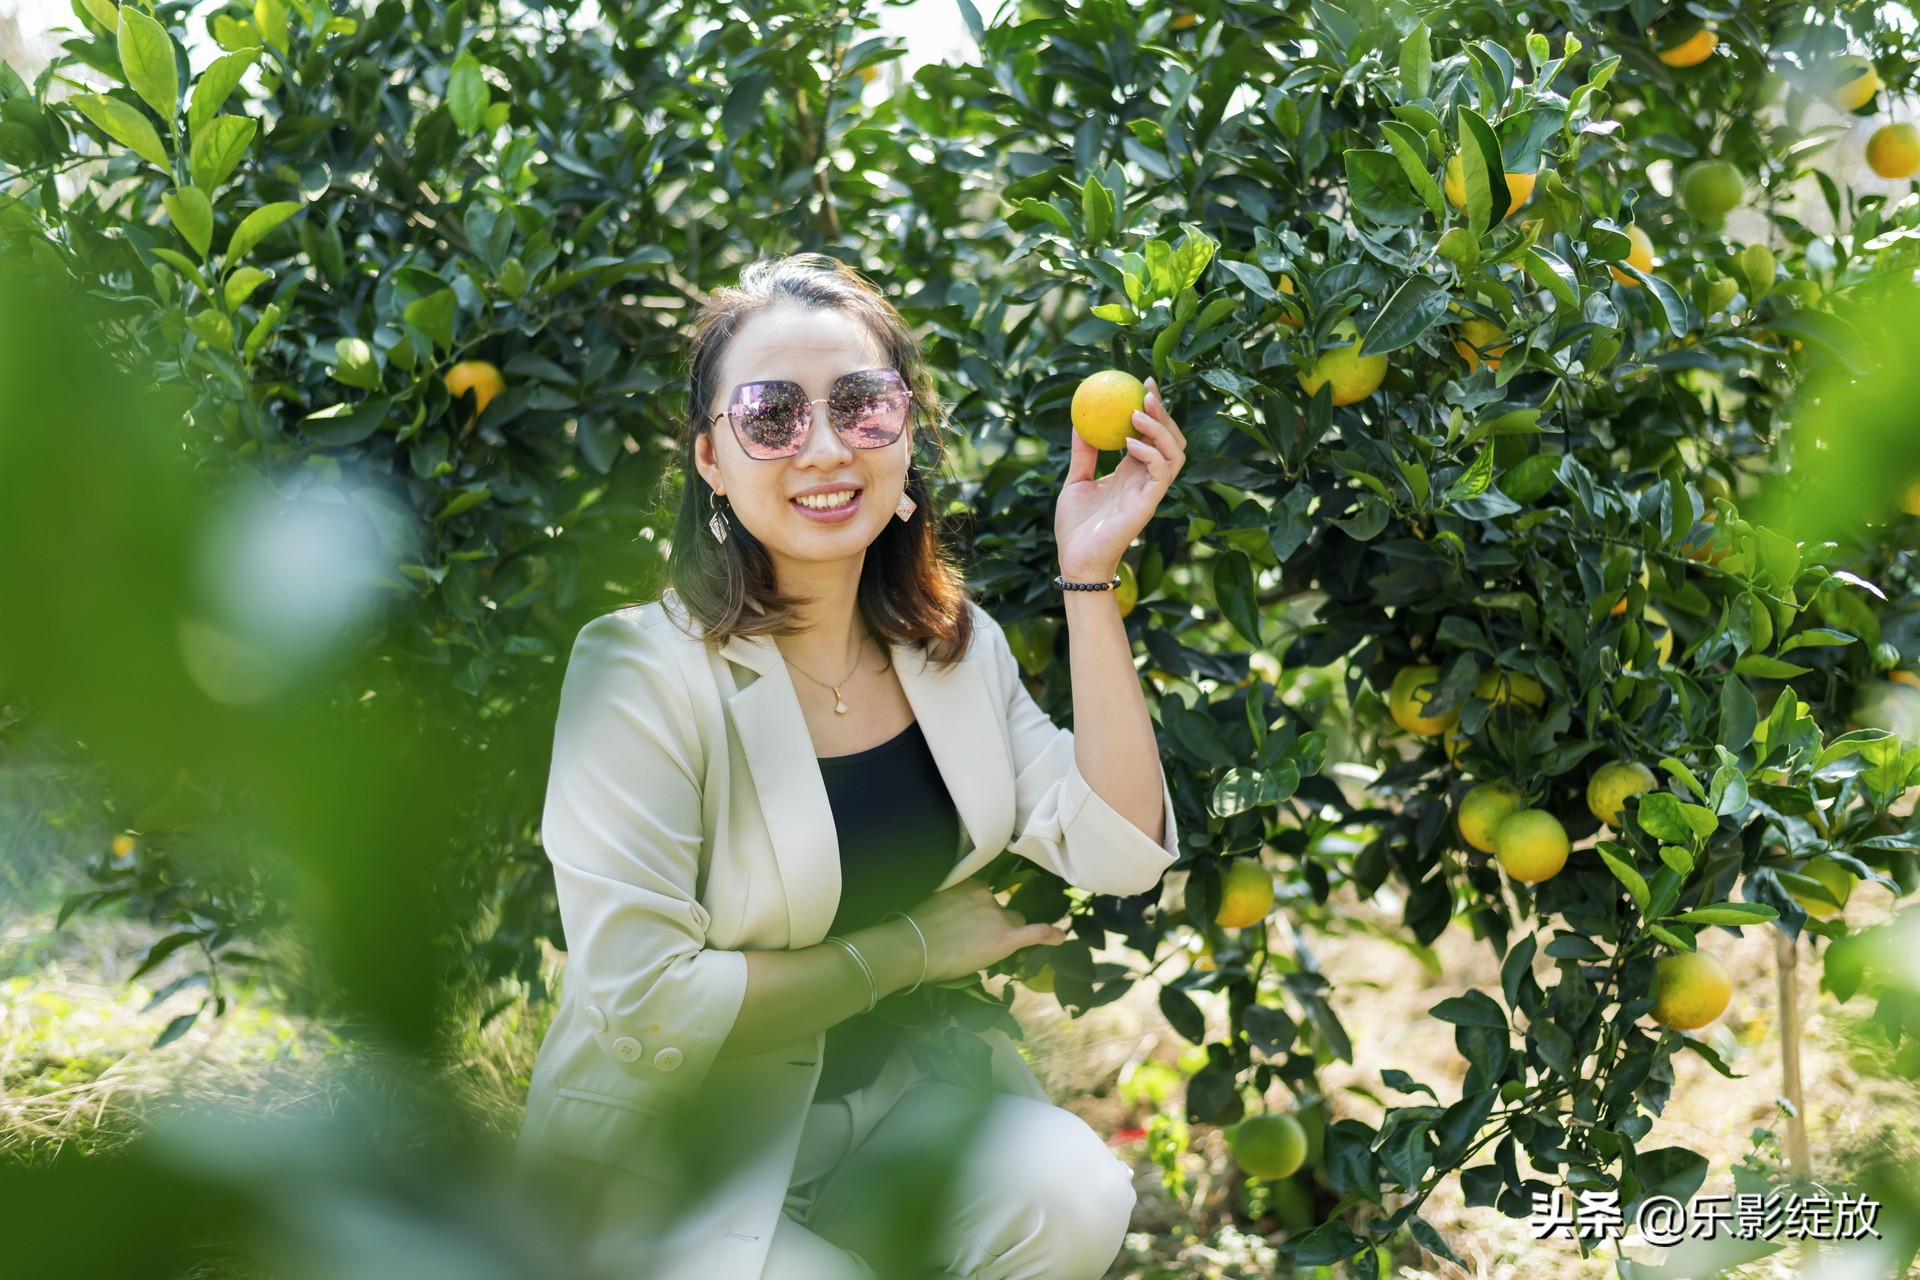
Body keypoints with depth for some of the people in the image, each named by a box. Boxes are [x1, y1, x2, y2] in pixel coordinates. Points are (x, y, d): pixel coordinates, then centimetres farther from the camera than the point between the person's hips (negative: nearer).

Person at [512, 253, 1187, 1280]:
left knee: (1071, 1196, -22)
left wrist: (1088, 576, -11)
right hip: (674, 1153, -5)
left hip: (895, 1093, 5)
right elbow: (645, 1003, -21)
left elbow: (1116, 852, -7)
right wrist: (907, 948, -12)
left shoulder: (954, 645, 3)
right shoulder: (643, 672, -17)